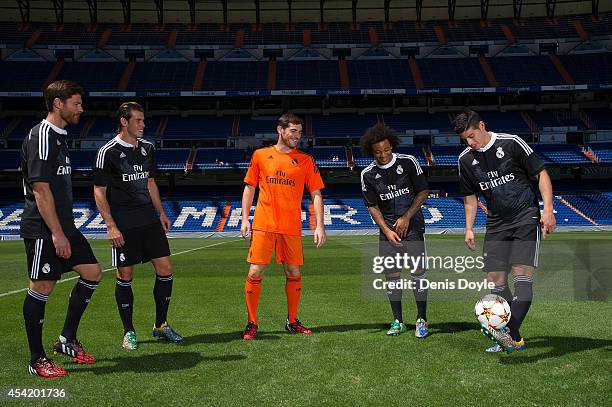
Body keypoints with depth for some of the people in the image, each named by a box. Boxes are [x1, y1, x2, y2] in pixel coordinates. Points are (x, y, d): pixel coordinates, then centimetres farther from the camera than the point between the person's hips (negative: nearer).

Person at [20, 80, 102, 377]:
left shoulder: (58, 137, 16)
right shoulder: (40, 137, -14)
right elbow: (40, 190, -20)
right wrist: (57, 234, -21)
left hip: (62, 227, 10)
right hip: (43, 230, -10)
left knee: (93, 272, 10)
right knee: (41, 288, -1)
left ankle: (67, 340, 21)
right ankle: (37, 360, 12)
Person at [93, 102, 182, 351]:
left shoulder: (147, 148, 10)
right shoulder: (108, 152, -7)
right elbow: (99, 192, -6)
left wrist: (161, 213, 16)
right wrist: (111, 226, -13)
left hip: (150, 220, 6)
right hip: (123, 226, -5)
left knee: (165, 269, 2)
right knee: (125, 276, 2)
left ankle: (160, 326, 18)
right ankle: (128, 331, 17)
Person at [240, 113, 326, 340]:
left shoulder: (306, 160, 6)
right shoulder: (260, 155, 6)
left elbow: (316, 194, 4)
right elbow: (249, 187, 12)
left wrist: (319, 226, -6)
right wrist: (245, 218, 3)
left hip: (292, 227, 1)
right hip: (263, 225, -1)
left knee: (294, 274, 6)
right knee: (255, 273, -4)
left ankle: (292, 322, 23)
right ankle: (252, 323, 9)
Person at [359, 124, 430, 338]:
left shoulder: (408, 162, -6)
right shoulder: (368, 174, -1)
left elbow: (423, 191, -1)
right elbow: (373, 207, 3)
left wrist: (406, 217, -9)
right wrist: (387, 230, -8)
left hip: (412, 225, -2)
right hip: (387, 229, 2)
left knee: (418, 272, -5)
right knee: (391, 275, 3)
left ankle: (422, 320, 6)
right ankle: (398, 321, 15)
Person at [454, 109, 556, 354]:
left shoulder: (511, 143, -8)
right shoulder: (465, 159, 5)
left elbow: (541, 173, -4)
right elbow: (470, 196, 17)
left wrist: (547, 210, -13)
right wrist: (469, 228, 9)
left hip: (526, 217, -5)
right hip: (496, 224, 5)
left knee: (522, 275, -17)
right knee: (495, 280, 0)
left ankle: (510, 334, -23)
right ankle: (513, 340, 9)